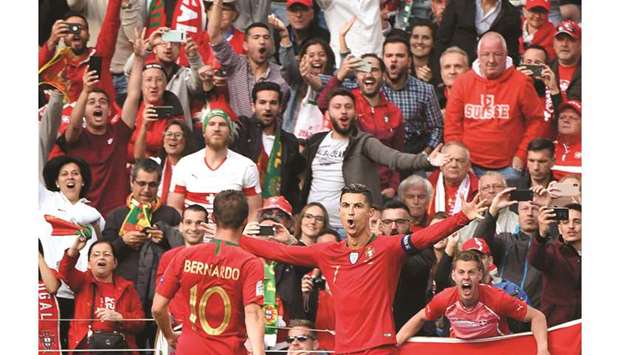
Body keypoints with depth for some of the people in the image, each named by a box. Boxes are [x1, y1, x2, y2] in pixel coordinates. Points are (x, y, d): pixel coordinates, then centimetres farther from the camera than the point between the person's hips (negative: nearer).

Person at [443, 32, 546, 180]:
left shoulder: (521, 83, -2)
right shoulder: (463, 82, 4)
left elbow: (536, 120, 1)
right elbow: (452, 124, 6)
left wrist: (521, 155, -4)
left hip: (508, 168, -2)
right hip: (471, 166, 2)